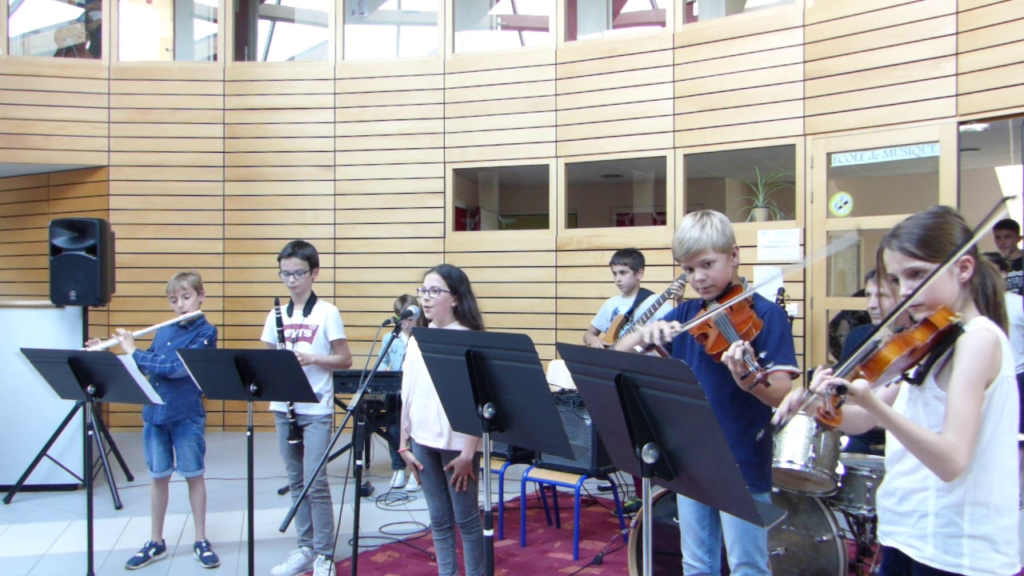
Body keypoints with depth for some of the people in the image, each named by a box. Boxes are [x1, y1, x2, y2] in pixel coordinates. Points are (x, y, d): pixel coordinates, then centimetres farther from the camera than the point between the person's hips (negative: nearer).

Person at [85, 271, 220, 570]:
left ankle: (201, 541, 18)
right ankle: (156, 542, 26)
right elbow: (143, 367, 13)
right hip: (154, 413, 5)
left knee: (194, 476, 6)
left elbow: (176, 367, -20)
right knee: (159, 477, 13)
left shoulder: (205, 333, -9)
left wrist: (134, 352, -15)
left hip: (187, 416, -5)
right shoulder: (162, 332, 9)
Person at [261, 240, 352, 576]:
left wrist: (311, 358, -20)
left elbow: (345, 360, -5)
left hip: (316, 409, -5)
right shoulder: (277, 315, 8)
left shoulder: (327, 313, -5)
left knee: (316, 482, -6)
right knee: (296, 481, 12)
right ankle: (305, 548, 24)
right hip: (284, 407, 5)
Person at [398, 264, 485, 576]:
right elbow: (407, 394, 10)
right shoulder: (417, 339, 7)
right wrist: (404, 443, 9)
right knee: (438, 518, 15)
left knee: (466, 518, 7)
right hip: (423, 440, 5)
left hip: (457, 442, -5)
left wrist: (469, 452, -15)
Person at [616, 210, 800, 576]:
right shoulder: (686, 314, 5)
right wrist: (645, 333, -17)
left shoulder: (766, 315, -11)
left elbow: (782, 394, -20)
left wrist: (748, 379, -41)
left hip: (742, 466, -6)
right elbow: (620, 353, 5)